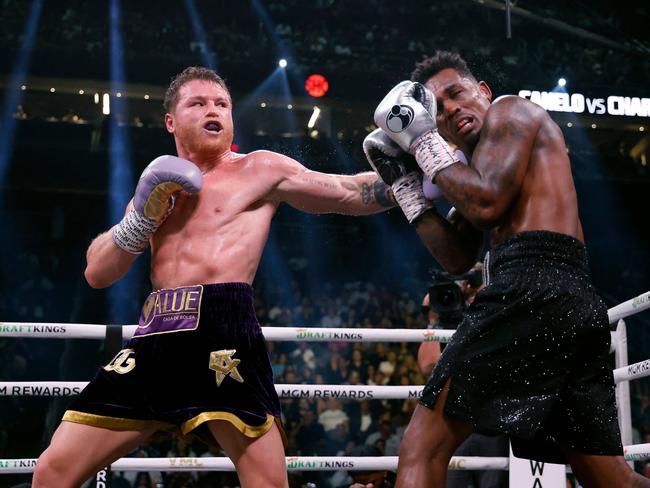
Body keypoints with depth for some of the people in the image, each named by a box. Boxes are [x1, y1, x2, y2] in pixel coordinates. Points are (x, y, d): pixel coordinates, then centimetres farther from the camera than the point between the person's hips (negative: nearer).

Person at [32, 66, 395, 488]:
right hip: (157, 337, 5)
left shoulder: (260, 169, 10)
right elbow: (97, 274, 16)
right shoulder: (158, 183, 22)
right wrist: (144, 213, 3)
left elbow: (354, 195, 6)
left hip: (222, 328, -4)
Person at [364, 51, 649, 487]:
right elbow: (458, 258, 23)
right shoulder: (484, 167, 31)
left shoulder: (510, 109, 7)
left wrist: (424, 142, 3)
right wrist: (405, 181, 22)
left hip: (532, 289, -10)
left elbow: (487, 205, -9)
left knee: (424, 446, -8)